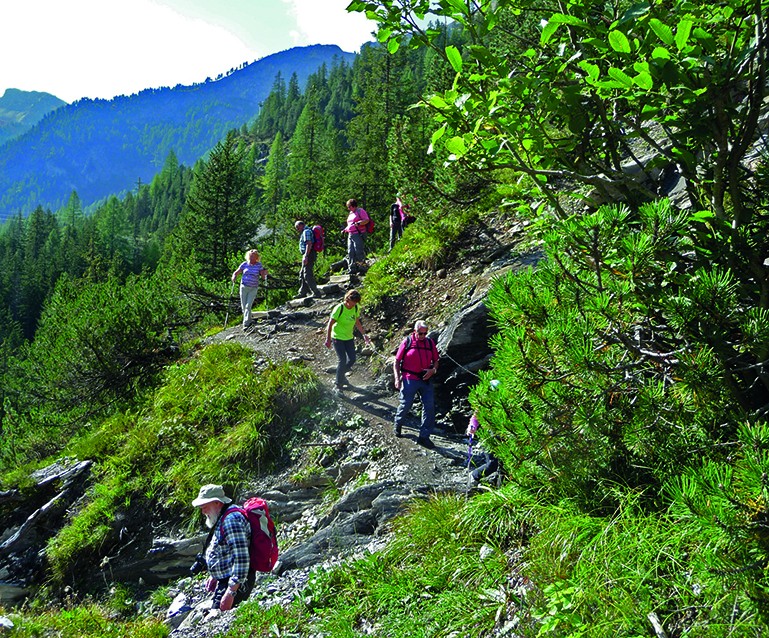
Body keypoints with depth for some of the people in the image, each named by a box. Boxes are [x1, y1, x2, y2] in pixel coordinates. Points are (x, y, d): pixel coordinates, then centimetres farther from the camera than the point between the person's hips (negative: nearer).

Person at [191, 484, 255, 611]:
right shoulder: (222, 518, 14)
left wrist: (231, 592, -26)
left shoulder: (232, 519, -21)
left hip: (236, 582, -11)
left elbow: (241, 559, -26)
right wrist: (215, 576, 26)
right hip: (225, 579, 11)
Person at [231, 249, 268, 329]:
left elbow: (263, 277, 0)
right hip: (244, 287, 2)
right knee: (243, 306, 5)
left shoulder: (259, 265, 0)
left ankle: (246, 324, -14)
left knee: (248, 306, -14)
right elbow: (236, 273, 6)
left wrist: (265, 274, -22)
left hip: (253, 289, -2)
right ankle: (249, 321, 27)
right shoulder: (244, 264, 2)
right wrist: (234, 277, -15)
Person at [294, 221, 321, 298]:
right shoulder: (304, 232, 23)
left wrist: (306, 256, -27)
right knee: (302, 274, 17)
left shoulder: (306, 231, -11)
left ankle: (316, 293, -13)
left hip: (308, 255, -11)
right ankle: (303, 292, 24)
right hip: (307, 255, 11)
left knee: (307, 275, -13)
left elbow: (309, 244, -22)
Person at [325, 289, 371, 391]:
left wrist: (364, 334, 9)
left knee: (352, 359, 5)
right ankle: (338, 385, 1)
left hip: (349, 337, 6)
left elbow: (357, 323, 12)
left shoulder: (356, 308, -4)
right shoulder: (339, 308, -21)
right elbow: (330, 324, -18)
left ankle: (341, 374, 33)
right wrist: (328, 339, -21)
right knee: (342, 361, -12)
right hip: (337, 337, -6)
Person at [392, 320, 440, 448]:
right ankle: (398, 425, 36)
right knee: (405, 405, 4)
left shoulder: (430, 343, 7)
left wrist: (433, 370, -6)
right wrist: (397, 378, -9)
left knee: (429, 406, -3)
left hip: (425, 379, 3)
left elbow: (436, 361, 15)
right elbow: (396, 361, 0)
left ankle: (424, 437, 5)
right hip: (409, 379, -3)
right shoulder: (407, 342, -3)